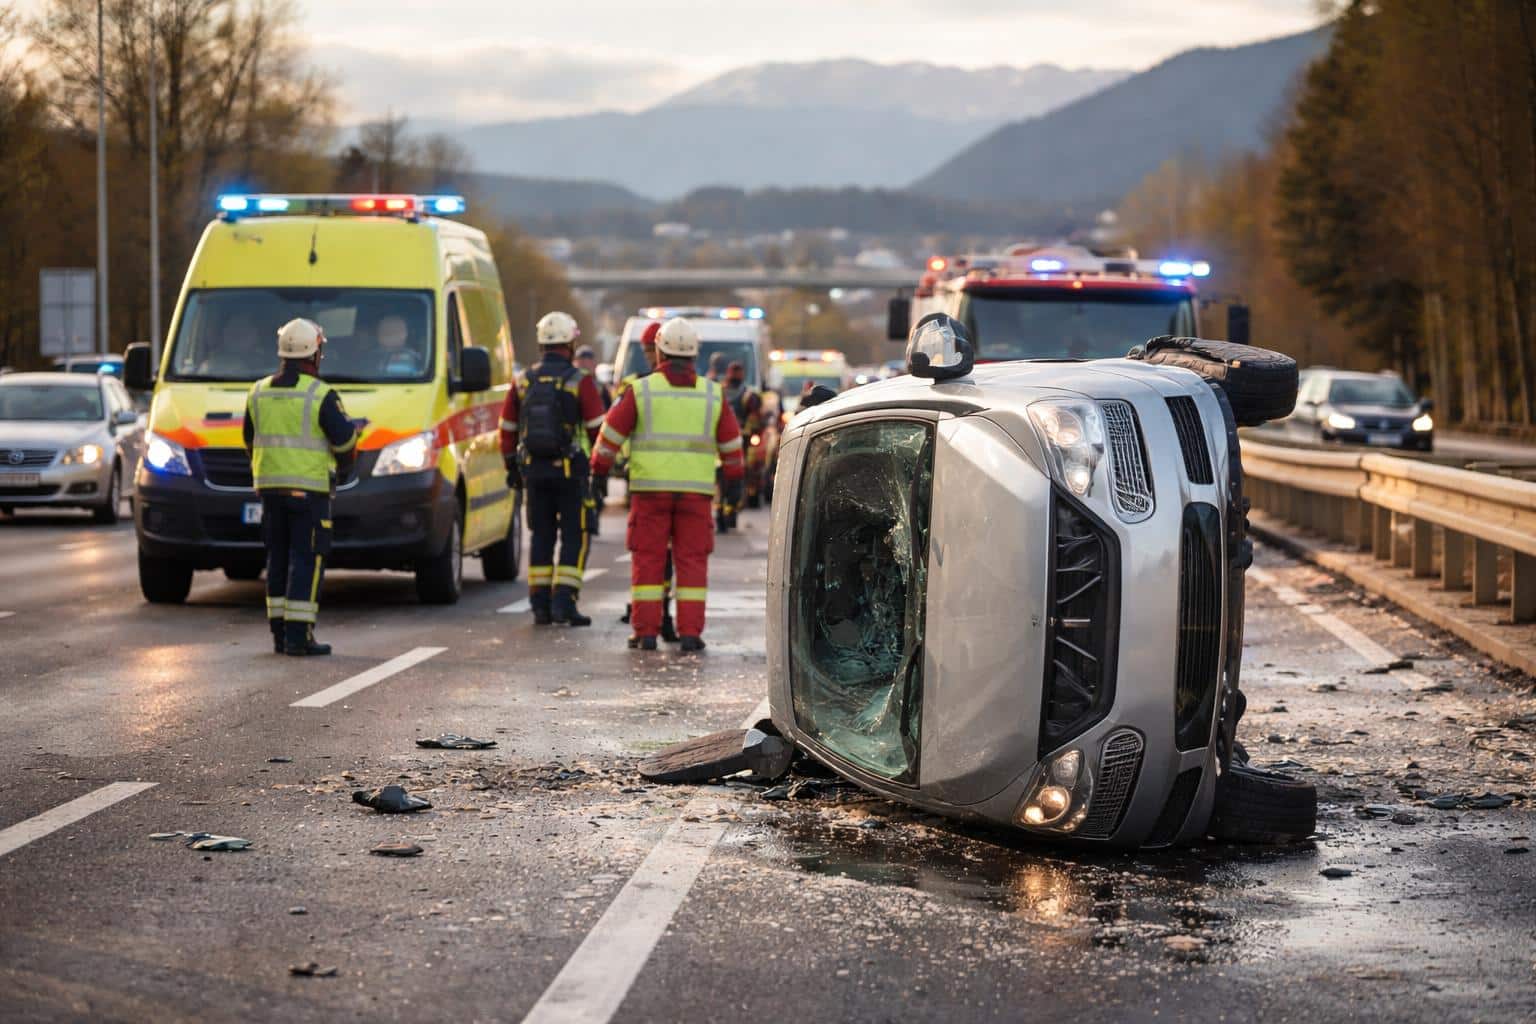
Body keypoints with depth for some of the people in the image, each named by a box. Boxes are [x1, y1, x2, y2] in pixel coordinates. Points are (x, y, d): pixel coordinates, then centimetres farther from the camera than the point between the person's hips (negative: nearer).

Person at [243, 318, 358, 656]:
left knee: (278, 560, 12)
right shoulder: (321, 396, -11)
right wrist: (342, 468, 15)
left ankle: (279, 633, 12)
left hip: (270, 487, 6)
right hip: (309, 489, -6)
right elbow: (344, 440, -7)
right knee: (307, 561, -4)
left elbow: (250, 439, 16)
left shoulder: (260, 393, 7)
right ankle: (298, 635, -8)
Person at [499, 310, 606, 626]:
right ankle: (563, 601, -8)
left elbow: (508, 429, 11)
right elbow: (598, 428, -9)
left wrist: (511, 465, 21)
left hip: (533, 470, 4)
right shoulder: (579, 382, -8)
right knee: (574, 538, 2)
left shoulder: (523, 382, 6)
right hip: (570, 470, -4)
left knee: (541, 537, 12)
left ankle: (540, 604, 10)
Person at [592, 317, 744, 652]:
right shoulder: (712, 394, 4)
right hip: (696, 488, 1)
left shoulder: (642, 390, -3)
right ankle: (690, 631, -1)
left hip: (650, 488, -1)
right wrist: (734, 471, 31)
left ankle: (645, 631, 2)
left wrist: (600, 465, 20)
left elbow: (612, 432, 4)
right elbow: (731, 440, 13)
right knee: (692, 560, 4)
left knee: (648, 560, 4)